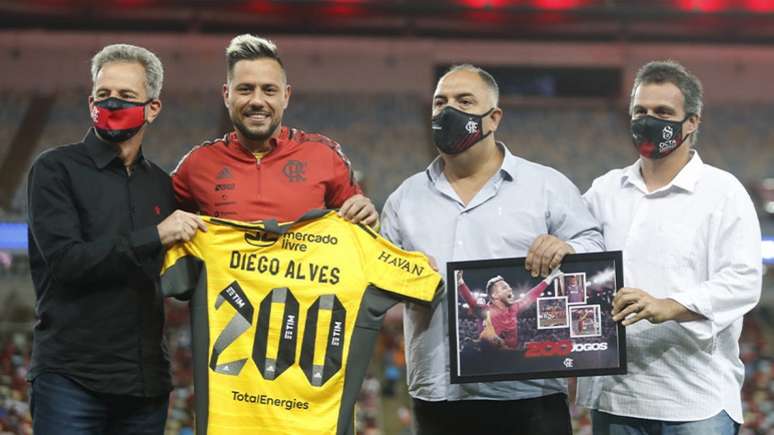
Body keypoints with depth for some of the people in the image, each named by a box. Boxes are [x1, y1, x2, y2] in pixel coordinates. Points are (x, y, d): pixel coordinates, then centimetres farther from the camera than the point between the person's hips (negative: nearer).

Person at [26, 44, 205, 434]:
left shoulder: (161, 185, 15)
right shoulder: (55, 169, -1)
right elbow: (65, 259, -14)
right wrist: (154, 237, -14)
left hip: (146, 382, 5)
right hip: (70, 380, -5)